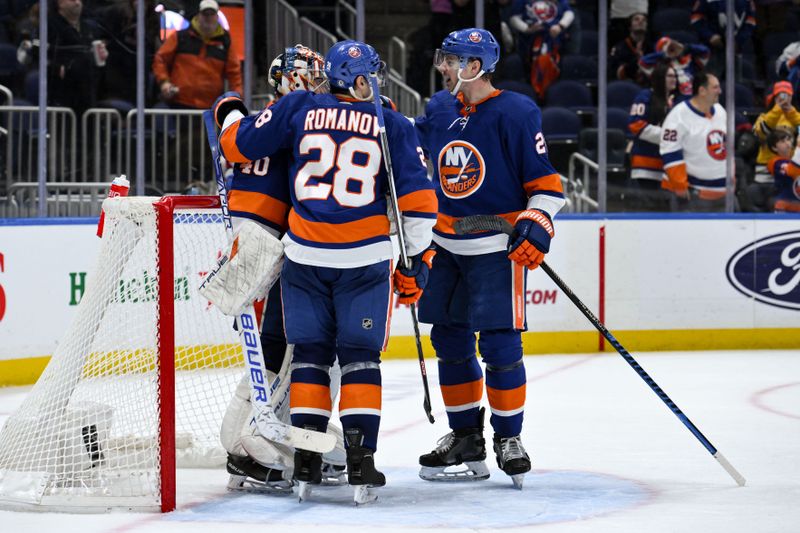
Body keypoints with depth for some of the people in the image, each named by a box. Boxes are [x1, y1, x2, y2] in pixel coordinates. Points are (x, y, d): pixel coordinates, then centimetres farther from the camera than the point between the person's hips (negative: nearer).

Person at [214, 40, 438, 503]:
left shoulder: (299, 110, 3)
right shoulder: (393, 126, 3)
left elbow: (240, 145, 7)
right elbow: (418, 199, 0)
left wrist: (231, 113, 29)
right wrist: (417, 260, 10)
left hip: (306, 256, 1)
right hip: (366, 257, -1)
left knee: (310, 353, 11)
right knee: (360, 357, 6)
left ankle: (306, 463, 7)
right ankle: (361, 462, -2)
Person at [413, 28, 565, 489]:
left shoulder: (516, 112, -11)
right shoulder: (440, 109, 6)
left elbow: (545, 181, -10)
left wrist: (537, 227, -19)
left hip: (499, 247, -6)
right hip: (447, 245, 6)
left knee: (500, 346, -8)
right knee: (450, 342, 9)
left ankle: (509, 438, 7)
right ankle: (465, 440, 20)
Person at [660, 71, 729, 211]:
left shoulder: (720, 111, 9)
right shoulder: (679, 116, -16)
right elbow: (670, 153, -18)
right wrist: (680, 185, -17)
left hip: (722, 189, 8)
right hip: (693, 191, -8)